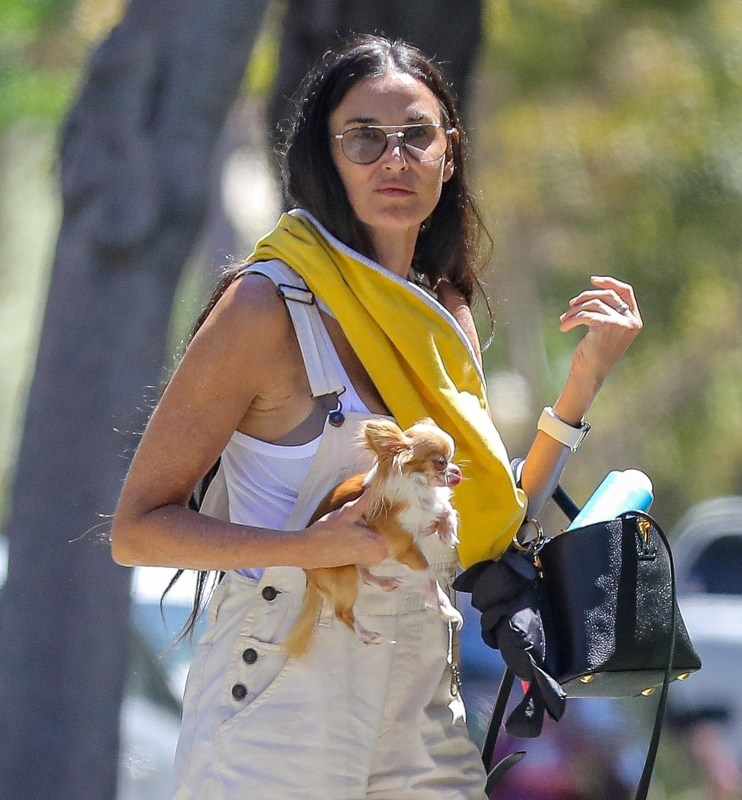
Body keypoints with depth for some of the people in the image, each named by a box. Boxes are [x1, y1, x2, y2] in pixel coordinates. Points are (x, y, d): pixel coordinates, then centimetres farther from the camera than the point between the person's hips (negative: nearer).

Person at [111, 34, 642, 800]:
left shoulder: (446, 315, 10)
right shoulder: (268, 303, -11)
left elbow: (492, 528, 12)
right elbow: (137, 528, -12)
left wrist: (588, 372, 7)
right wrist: (315, 547, -25)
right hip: (280, 729, -6)